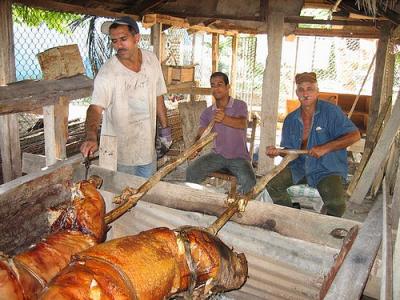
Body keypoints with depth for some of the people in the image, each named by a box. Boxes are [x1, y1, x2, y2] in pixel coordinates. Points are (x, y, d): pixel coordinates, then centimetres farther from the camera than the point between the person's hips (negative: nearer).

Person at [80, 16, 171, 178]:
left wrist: (165, 127, 12)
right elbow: (96, 108, -30)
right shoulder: (107, 73, -19)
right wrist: (91, 136, -48)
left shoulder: (152, 60, -2)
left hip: (148, 149, 5)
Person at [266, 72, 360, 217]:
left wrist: (325, 148, -23)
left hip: (327, 170, -5)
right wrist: (277, 152, -11)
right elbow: (289, 149, 12)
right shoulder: (290, 120, 5)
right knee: (272, 183, -9)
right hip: (299, 166, 5)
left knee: (336, 205, -27)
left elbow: (354, 135, -15)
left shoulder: (330, 111, -11)